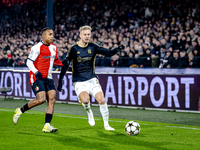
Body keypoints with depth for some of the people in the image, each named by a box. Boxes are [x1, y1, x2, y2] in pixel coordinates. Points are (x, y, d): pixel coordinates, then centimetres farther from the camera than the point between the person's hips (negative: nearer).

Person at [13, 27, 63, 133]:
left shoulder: (54, 47, 14)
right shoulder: (37, 47, -9)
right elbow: (29, 62, -11)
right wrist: (36, 72, -24)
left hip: (48, 78, 7)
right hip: (37, 77, -7)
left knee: (52, 99, -8)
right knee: (41, 99, -19)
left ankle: (47, 126, -8)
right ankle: (20, 111, 2)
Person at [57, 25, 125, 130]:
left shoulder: (93, 47, 2)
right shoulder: (74, 49, -7)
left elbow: (108, 53, -1)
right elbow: (65, 64, -6)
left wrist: (117, 49, -21)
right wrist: (60, 80, -10)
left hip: (92, 79, 3)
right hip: (79, 81, -3)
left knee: (102, 100, -11)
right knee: (85, 100, -28)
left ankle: (106, 125, 6)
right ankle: (89, 113, 7)